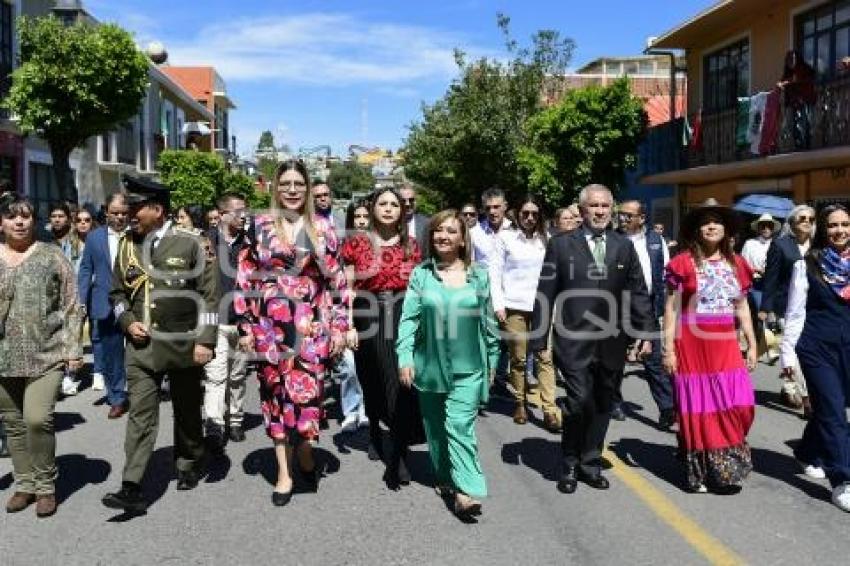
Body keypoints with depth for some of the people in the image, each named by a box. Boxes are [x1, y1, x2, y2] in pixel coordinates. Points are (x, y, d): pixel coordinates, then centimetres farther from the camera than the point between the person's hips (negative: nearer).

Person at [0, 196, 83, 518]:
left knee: (38, 420, -13)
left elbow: (72, 307, 1)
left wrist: (73, 349, -4)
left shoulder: (52, 257, 1)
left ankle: (45, 485, 7)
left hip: (45, 355, -3)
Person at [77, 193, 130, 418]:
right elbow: (85, 270, 10)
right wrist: (81, 301, 3)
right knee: (111, 353, 7)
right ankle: (117, 398, 18)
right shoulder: (94, 237, 8)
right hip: (106, 306, 2)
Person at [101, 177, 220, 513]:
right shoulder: (127, 245, 6)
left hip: (183, 344, -2)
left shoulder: (189, 243, -8)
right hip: (141, 346, 3)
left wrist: (205, 340, -13)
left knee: (187, 411, 13)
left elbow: (210, 294, -8)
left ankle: (190, 466, 35)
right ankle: (132, 489, -4)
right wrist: (128, 322, -3)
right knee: (140, 415, -4)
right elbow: (117, 292, 15)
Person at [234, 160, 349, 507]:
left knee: (305, 391, -6)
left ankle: (303, 451, 22)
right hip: (270, 325, 1)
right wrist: (246, 326, 0)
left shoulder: (322, 229, 5)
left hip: (310, 326, -1)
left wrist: (339, 326, 0)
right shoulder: (259, 226, 4)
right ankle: (284, 471, 16)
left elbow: (337, 281, 5)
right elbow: (244, 280, 4)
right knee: (275, 393, 5)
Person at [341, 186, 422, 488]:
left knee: (401, 383, -7)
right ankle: (375, 433, 39)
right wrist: (348, 326, -7)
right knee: (373, 382, 13)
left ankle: (398, 456, -2)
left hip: (403, 319, 1)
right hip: (368, 320, -1)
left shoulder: (411, 245, 7)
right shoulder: (357, 243, 1)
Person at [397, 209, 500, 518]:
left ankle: (466, 491, -11)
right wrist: (405, 357, -11)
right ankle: (446, 478, 28)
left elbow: (488, 321, 8)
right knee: (435, 427, 12)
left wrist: (492, 359, 10)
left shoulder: (478, 276, 2)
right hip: (430, 365, 2)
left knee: (459, 425, -11)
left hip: (468, 367, -1)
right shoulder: (421, 274, 0)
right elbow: (409, 318, -3)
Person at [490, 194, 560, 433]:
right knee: (518, 358, 4)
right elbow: (495, 272, 1)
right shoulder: (505, 237, 3)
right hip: (514, 306, -1)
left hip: (541, 306, 2)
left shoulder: (545, 239, 9)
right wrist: (498, 305, -6)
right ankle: (520, 404, 19)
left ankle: (549, 411, -4)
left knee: (545, 357, -5)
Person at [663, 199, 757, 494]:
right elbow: (671, 308, -5)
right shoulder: (684, 262, -5)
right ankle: (698, 472, 17)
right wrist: (669, 348, -9)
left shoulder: (736, 264, 8)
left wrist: (752, 345, 11)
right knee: (697, 407, 5)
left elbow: (742, 307, 14)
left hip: (725, 346, 4)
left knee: (736, 406, 0)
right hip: (692, 345, -3)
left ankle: (726, 469, 18)